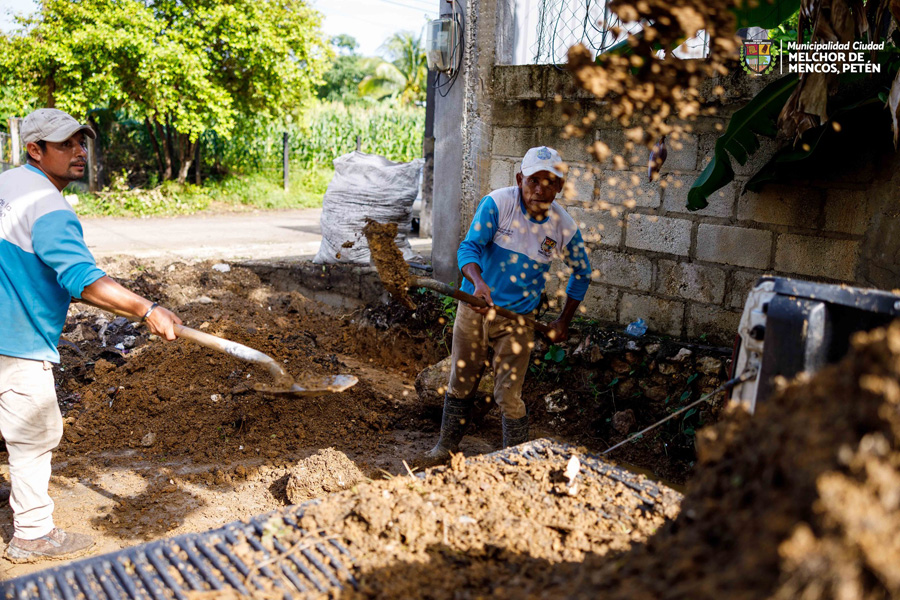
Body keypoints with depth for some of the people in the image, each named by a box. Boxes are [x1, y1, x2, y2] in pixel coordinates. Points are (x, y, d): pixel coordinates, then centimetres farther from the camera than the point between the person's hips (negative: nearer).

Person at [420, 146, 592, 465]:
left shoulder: (565, 228, -8)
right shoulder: (497, 203, -14)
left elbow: (581, 273, 9)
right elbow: (469, 246, -20)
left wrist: (564, 322, 8)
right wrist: (478, 282, -40)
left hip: (517, 320, -1)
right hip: (474, 307, 1)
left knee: (509, 397, -1)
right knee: (460, 384, 14)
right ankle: (447, 447, 33)